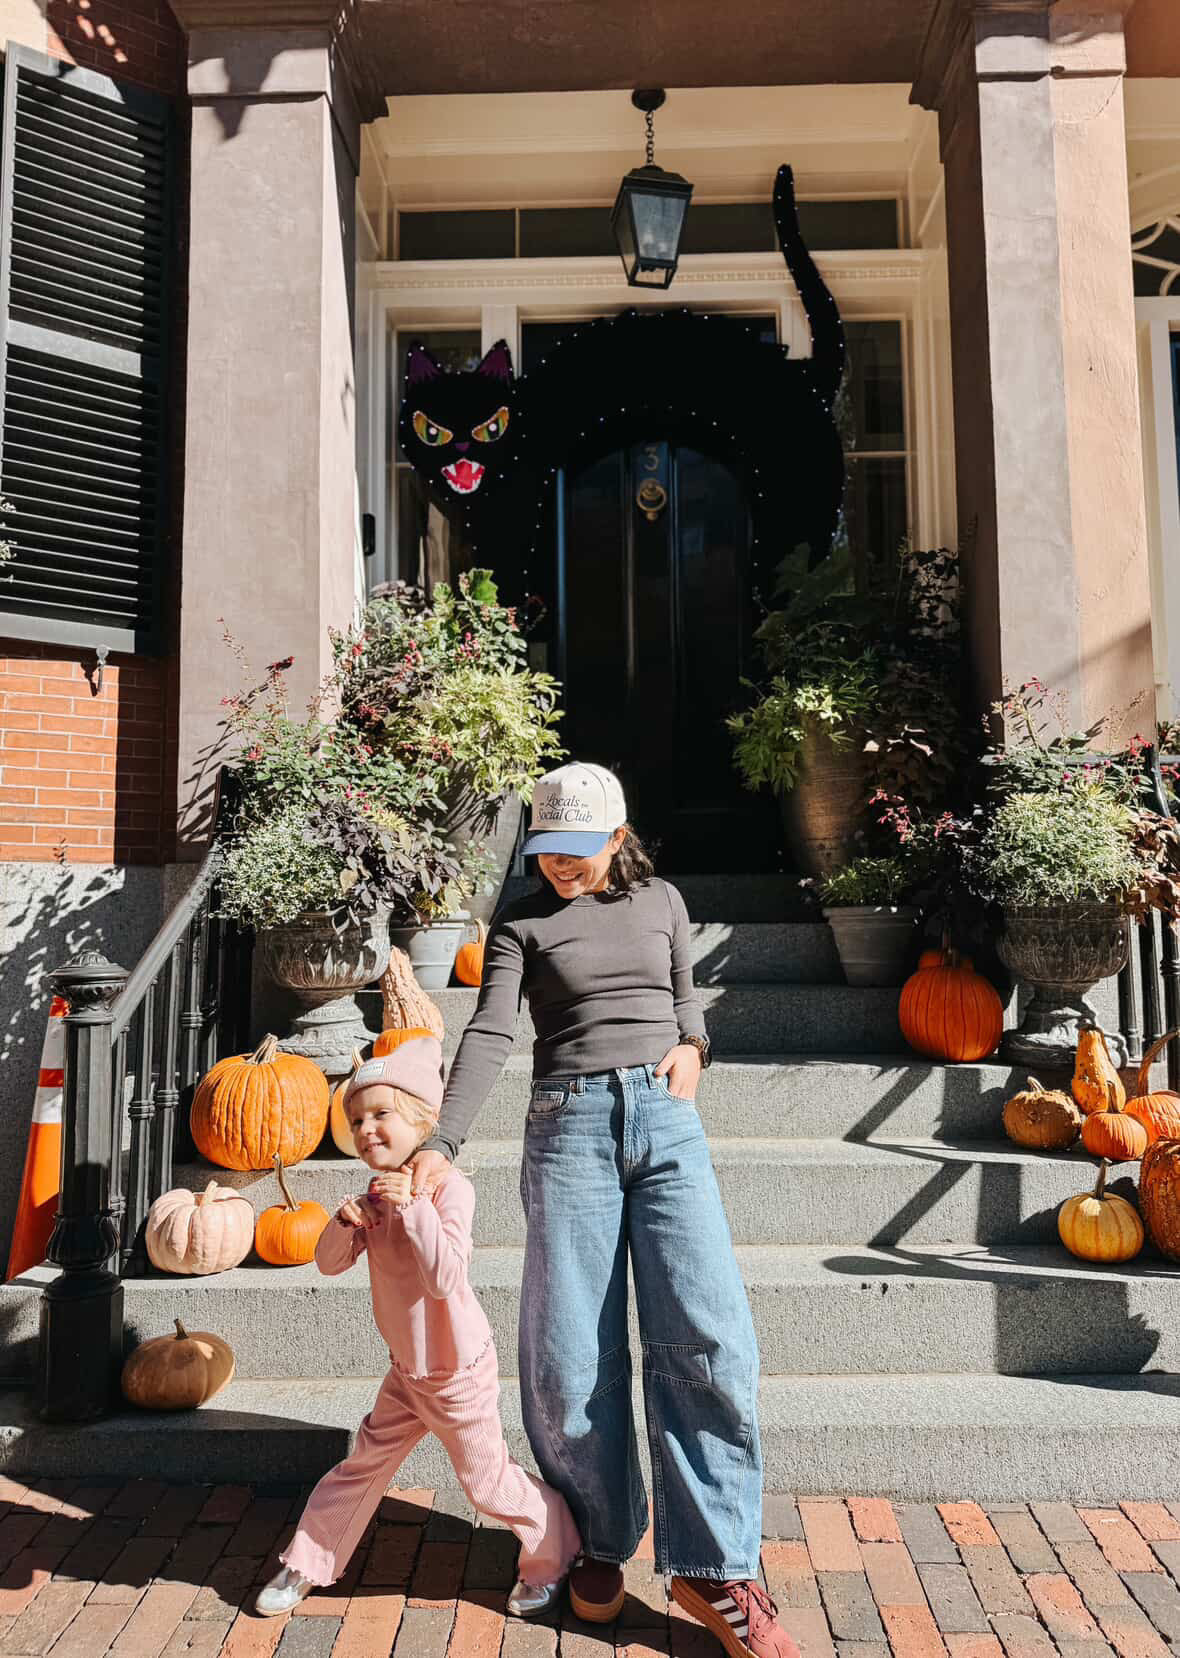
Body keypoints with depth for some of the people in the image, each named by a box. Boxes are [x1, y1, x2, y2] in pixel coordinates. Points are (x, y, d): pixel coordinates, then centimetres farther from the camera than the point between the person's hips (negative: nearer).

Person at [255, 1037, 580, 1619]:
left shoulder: (449, 1187, -26)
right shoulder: (379, 1192, 0)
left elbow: (445, 1278, -35)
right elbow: (328, 1262, 0)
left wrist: (412, 1204, -40)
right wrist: (347, 1221, -21)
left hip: (458, 1373, -6)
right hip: (406, 1371, 6)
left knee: (486, 1482, 8)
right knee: (361, 1466, 16)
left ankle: (552, 1557, 31)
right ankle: (305, 1564, 35)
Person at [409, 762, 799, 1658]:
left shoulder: (661, 902, 13)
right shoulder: (522, 923, 5)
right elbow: (490, 1034, -5)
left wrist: (692, 1044, 2)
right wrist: (442, 1143, -17)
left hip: (667, 1120, 2)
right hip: (571, 1124, -1)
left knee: (706, 1338, -8)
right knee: (575, 1355, 1)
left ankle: (712, 1567, 6)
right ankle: (602, 1542, 25)